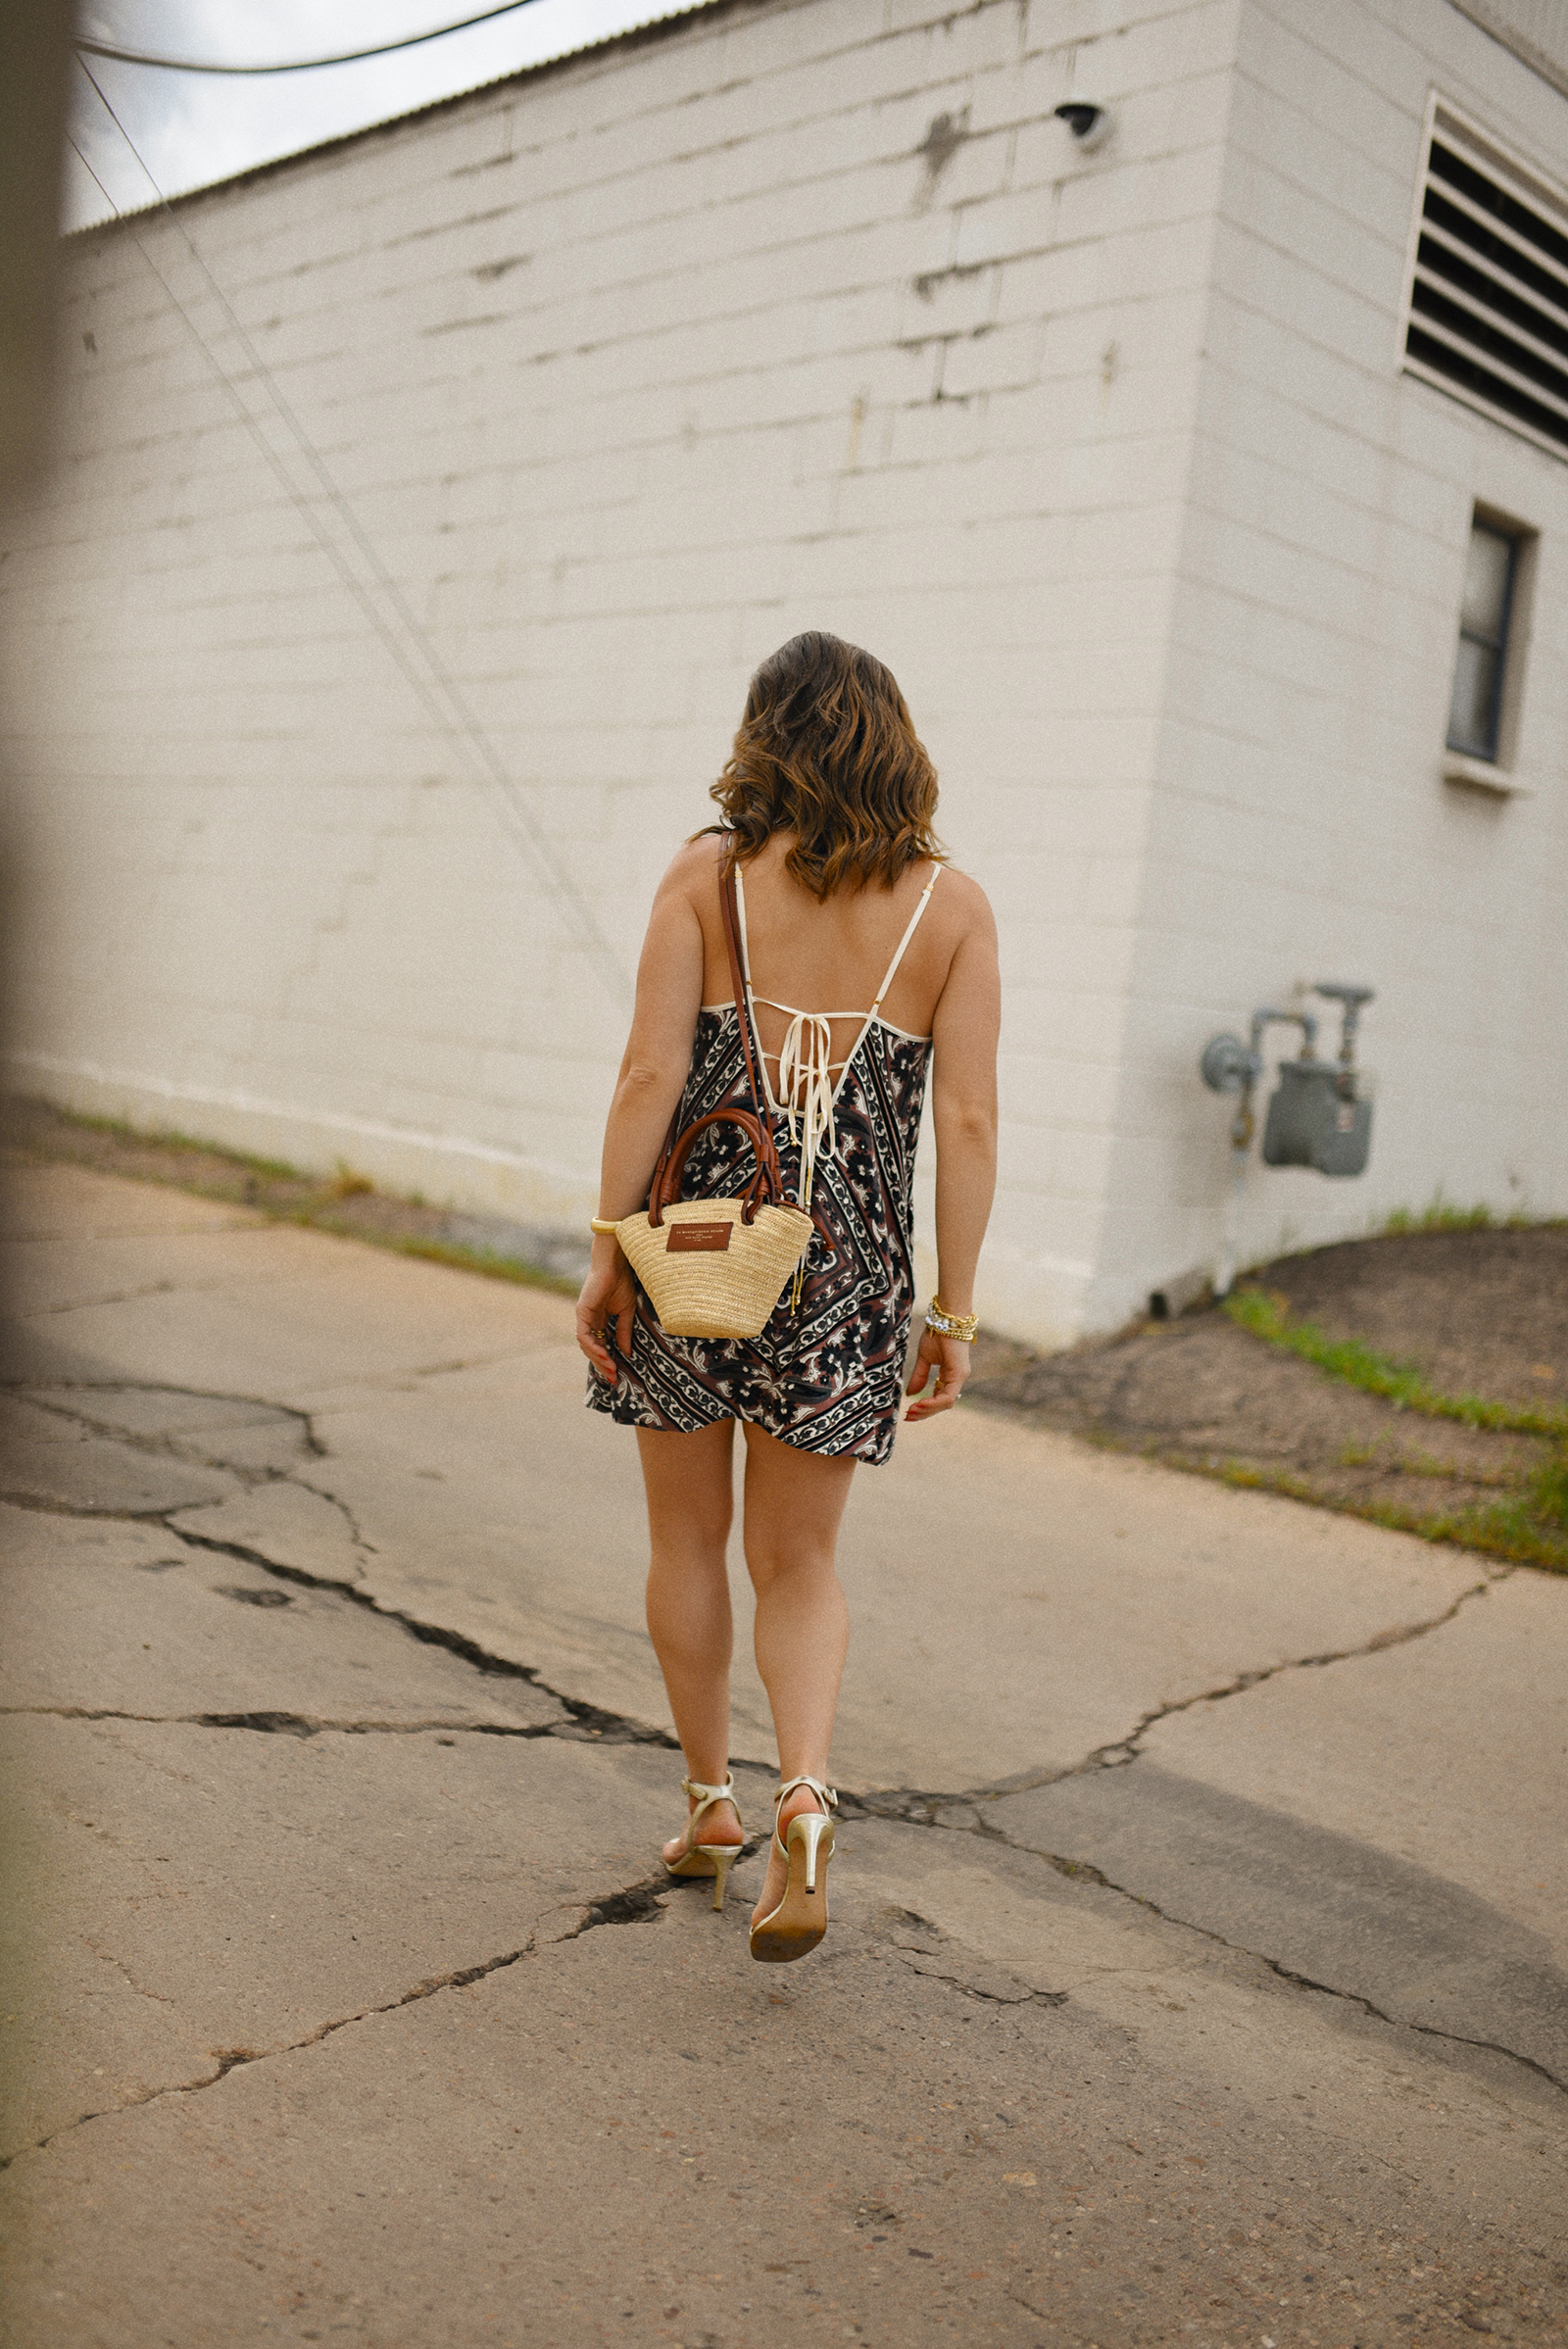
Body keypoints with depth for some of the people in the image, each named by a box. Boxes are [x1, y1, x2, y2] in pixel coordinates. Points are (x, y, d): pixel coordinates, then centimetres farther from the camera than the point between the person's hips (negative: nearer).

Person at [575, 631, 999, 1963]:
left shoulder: (708, 876, -3)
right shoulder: (952, 907, 0)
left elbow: (651, 1075, -10)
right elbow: (967, 1125, -4)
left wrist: (607, 1252, -4)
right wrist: (954, 1316, 1)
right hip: (848, 1266, 1)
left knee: (689, 1541, 18)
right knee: (799, 1564, 15)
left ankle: (711, 1800, 32)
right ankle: (805, 1800, -5)